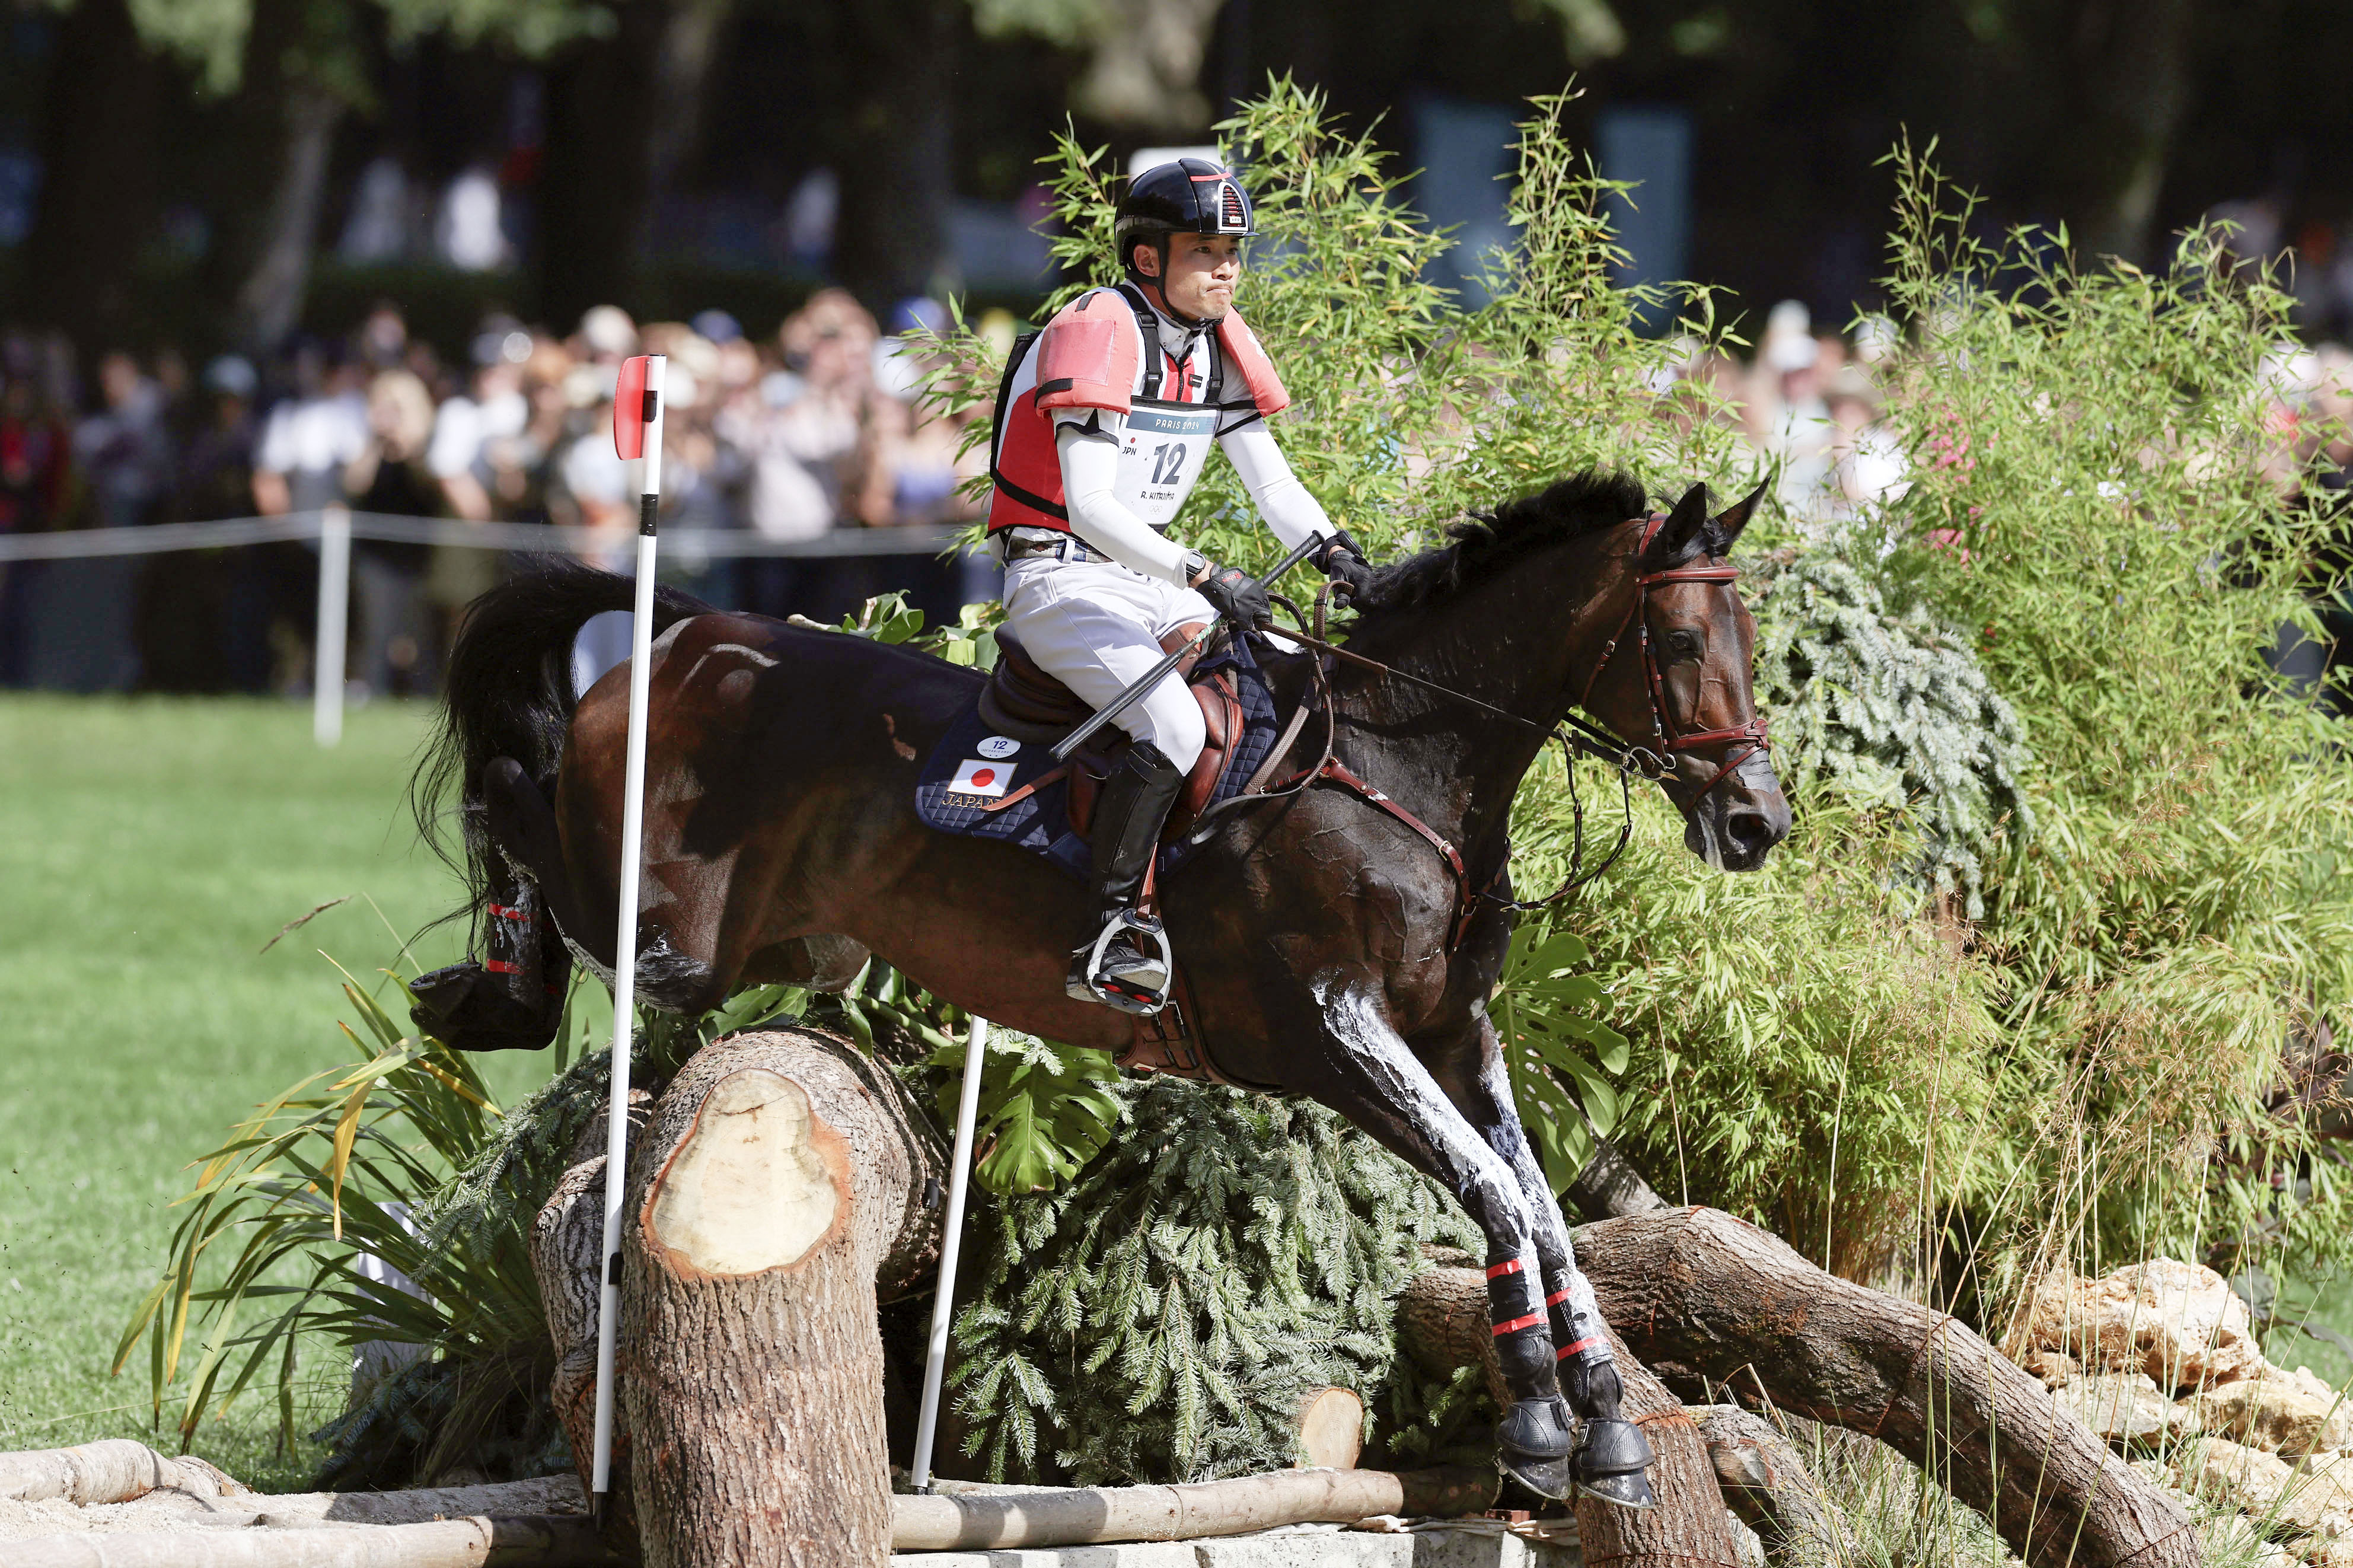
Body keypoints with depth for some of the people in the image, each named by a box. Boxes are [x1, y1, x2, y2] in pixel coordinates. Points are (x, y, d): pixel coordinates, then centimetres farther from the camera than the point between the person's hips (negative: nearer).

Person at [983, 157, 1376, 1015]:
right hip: (1062, 579, -9)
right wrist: (1204, 577, -34)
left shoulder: (1220, 342, 7)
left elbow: (1271, 481, 11)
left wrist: (1335, 554, -8)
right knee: (1174, 726, -30)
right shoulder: (1099, 332, -18)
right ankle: (1112, 934, -27)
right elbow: (1091, 507, -26)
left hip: (1150, 578, 9)